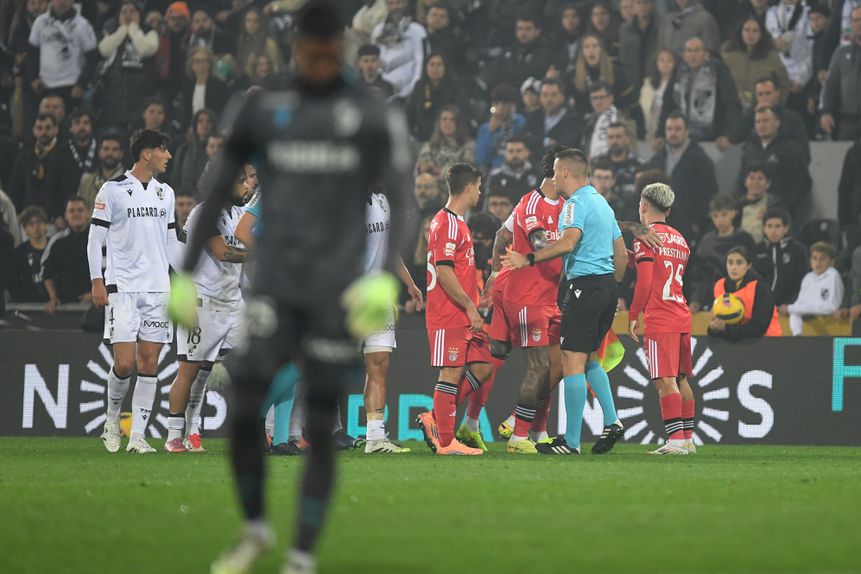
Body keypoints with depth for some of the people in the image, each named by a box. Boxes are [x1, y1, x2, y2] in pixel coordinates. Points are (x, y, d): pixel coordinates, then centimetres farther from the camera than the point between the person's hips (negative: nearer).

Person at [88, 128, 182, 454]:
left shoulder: (165, 193, 14)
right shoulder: (113, 190, -2)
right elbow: (96, 238, -1)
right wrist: (97, 281, -9)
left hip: (158, 288, 5)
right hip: (122, 288, -5)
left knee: (149, 364, 0)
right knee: (125, 363, -12)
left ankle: (137, 436, 3)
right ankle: (112, 418, 14)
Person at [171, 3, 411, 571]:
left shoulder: (375, 117, 2)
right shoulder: (263, 112, 8)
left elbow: (397, 200, -2)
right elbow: (219, 194, 14)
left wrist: (388, 275, -17)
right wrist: (187, 274, 11)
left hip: (336, 291, -1)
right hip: (273, 283, 1)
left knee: (321, 424, -1)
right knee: (245, 407, -10)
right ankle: (255, 528, 13)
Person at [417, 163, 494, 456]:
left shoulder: (456, 222, 19)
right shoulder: (447, 223, -13)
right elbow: (444, 272, -20)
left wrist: (473, 306, 22)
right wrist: (470, 307, -18)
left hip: (463, 316, 10)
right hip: (448, 316, -10)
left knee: (481, 368, 7)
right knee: (452, 373, -7)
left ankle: (435, 419, 12)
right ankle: (446, 441, -3)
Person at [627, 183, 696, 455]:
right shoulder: (680, 239, 19)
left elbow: (645, 282, -12)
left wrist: (633, 315, -4)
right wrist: (636, 260, 25)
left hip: (659, 320, -8)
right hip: (682, 318, 8)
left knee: (665, 381, -11)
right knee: (681, 380, 13)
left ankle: (676, 439, -19)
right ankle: (688, 439, 16)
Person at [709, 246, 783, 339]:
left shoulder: (760, 289, -15)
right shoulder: (720, 286, -1)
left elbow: (759, 328, -20)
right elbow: (722, 320, 1)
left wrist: (726, 328, -26)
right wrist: (714, 327, -21)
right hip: (739, 339, 4)